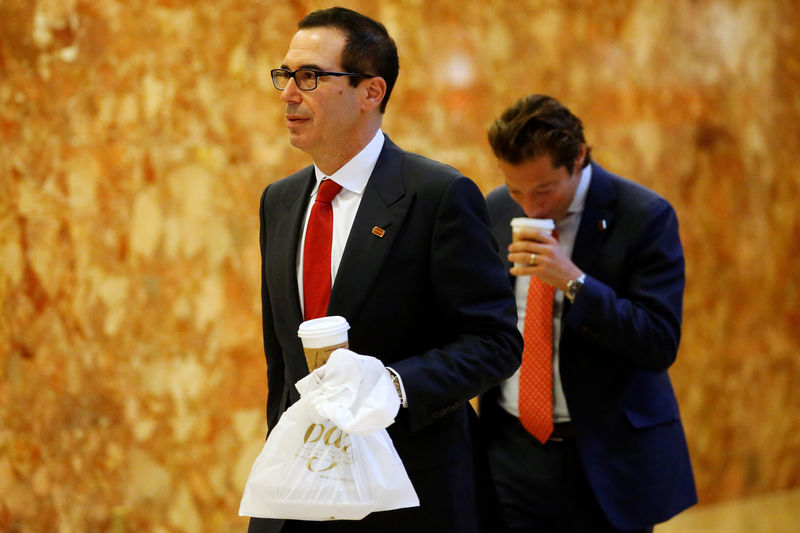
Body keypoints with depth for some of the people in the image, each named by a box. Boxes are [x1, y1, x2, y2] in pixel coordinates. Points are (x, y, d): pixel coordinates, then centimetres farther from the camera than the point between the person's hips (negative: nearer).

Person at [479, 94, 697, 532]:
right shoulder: (495, 212, 5)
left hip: (606, 459, -3)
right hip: (512, 453, 3)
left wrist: (574, 282, -25)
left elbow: (660, 345, -16)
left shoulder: (643, 217, -10)